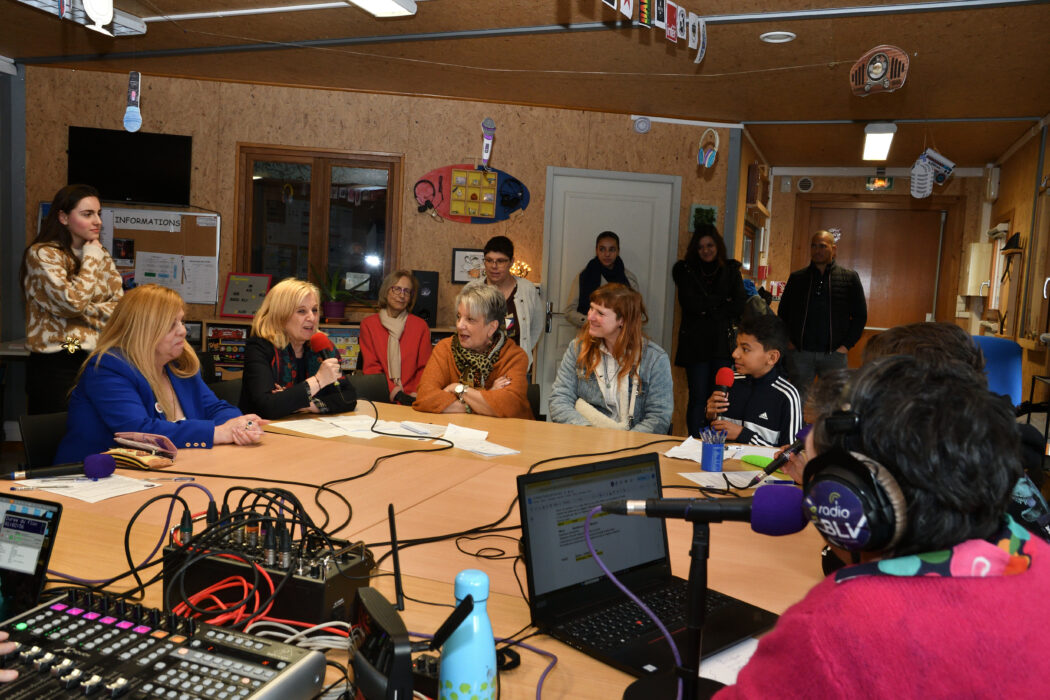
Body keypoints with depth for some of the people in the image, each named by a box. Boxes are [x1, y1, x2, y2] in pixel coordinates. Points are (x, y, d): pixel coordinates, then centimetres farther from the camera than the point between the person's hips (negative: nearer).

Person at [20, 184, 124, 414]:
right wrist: (90, 259, -9)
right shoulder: (42, 254, -7)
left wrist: (83, 311, -12)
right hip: (56, 365, -5)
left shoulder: (101, 255, 12)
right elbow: (73, 301, -20)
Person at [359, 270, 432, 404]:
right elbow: (371, 367, 1)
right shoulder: (368, 324, 9)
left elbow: (424, 368, 8)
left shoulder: (421, 326, 12)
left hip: (411, 397, 1)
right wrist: (395, 393, -14)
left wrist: (415, 394, -11)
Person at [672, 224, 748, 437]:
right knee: (698, 398, -3)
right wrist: (723, 301, -2)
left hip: (723, 343, 1)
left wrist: (708, 309, -4)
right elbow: (689, 302, -6)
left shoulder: (731, 270, 13)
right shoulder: (685, 270, 9)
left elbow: (740, 305, 2)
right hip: (695, 344, -1)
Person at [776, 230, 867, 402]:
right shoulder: (796, 278, 9)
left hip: (834, 354, -1)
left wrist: (847, 344, -2)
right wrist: (788, 342, 4)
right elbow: (782, 313, 16)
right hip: (799, 353, 1)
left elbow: (860, 315, 8)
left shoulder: (850, 278, 5)